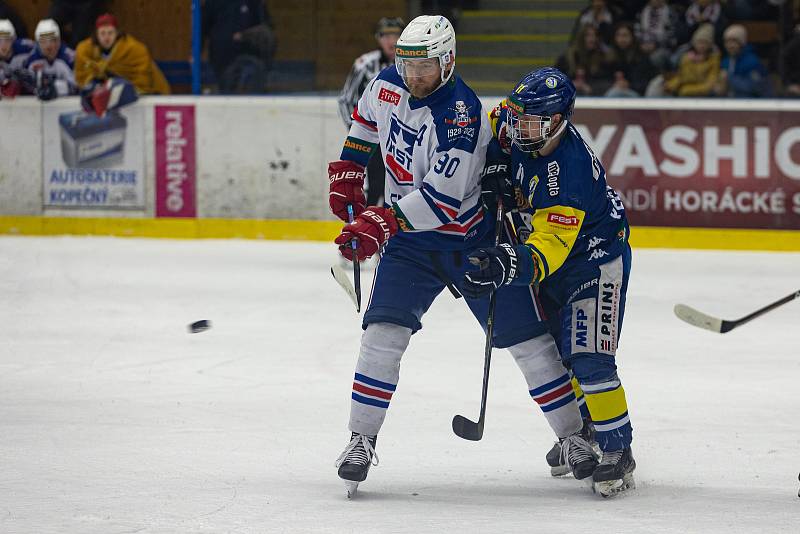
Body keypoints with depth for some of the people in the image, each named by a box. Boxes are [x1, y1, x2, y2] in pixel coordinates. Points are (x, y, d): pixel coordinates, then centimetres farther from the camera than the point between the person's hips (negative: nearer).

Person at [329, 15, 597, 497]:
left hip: (473, 239, -4)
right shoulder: (388, 86, -5)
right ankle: (362, 440, -6)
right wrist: (347, 174, 15)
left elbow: (443, 198, -33)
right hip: (409, 240, 4)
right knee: (384, 331, -13)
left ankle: (574, 438, 10)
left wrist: (382, 223, -37)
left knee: (527, 338, -1)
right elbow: (365, 120, 20)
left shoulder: (461, 115, -27)